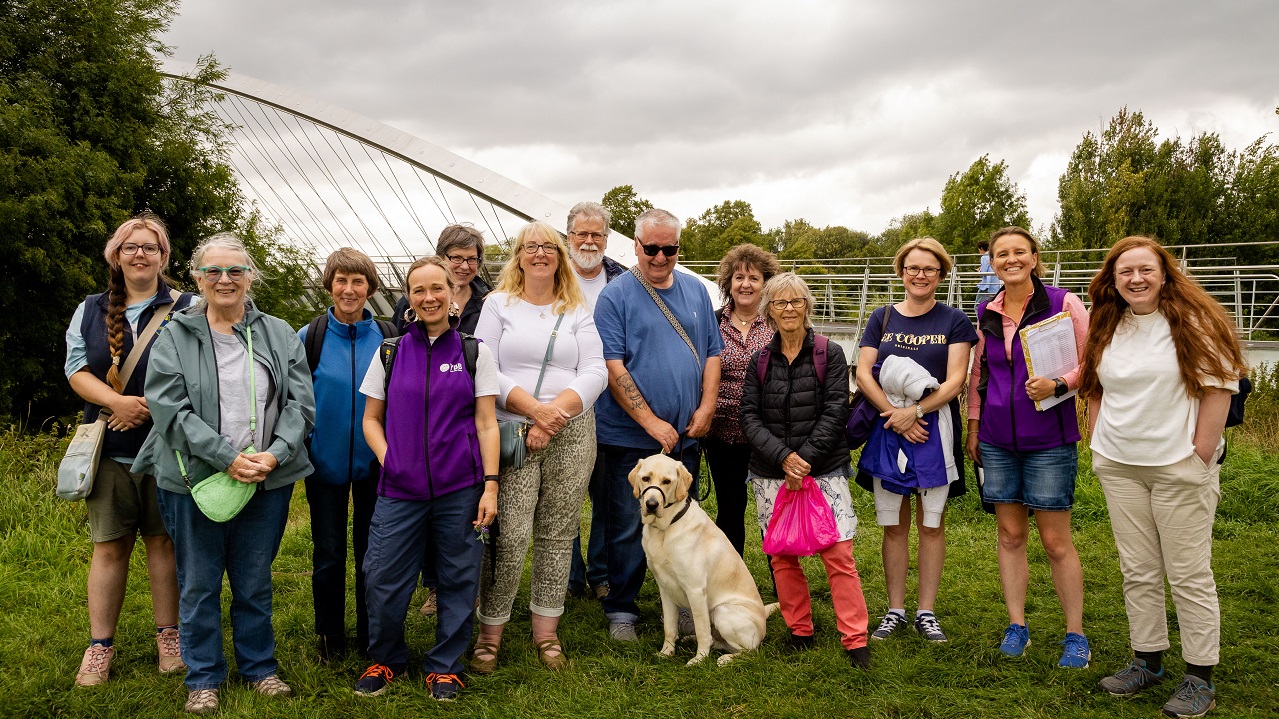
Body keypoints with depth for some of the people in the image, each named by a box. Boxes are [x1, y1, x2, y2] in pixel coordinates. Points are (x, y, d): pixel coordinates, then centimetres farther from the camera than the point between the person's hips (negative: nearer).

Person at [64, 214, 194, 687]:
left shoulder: (186, 310, 3)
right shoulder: (90, 311, 12)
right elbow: (77, 369, 4)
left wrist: (149, 408, -16)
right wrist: (117, 401, -14)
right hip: (111, 451, 2)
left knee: (164, 540, 5)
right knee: (109, 545, 5)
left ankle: (168, 636, 18)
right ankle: (100, 644, 15)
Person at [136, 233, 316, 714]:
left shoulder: (279, 335, 5)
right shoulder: (175, 338, -1)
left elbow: (300, 402, 0)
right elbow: (170, 410, -10)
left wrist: (273, 454, -14)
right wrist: (228, 458, -18)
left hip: (267, 482, 2)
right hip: (195, 480, -1)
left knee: (255, 582, 13)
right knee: (199, 584, 9)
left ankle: (259, 666, 29)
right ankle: (203, 678, 25)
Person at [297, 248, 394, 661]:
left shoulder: (387, 337, 0)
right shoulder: (309, 337, -2)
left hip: (374, 463, 1)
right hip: (326, 461, 0)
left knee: (371, 554, 9)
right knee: (328, 556, 8)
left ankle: (371, 638, 24)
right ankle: (330, 638, 24)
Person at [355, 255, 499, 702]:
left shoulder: (474, 352, 3)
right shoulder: (390, 352, 7)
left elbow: (486, 423, 2)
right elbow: (371, 419, 12)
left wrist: (490, 485, -5)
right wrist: (387, 459, -5)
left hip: (460, 490, -1)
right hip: (399, 490, 1)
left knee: (458, 580, 7)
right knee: (382, 580, 2)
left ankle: (444, 665, 25)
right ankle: (385, 658, 26)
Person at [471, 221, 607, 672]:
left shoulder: (578, 310, 12)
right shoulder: (499, 304, 8)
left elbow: (595, 372, 1)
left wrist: (556, 411, -13)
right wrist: (533, 408, -14)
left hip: (572, 434, 2)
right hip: (511, 433, -2)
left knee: (558, 534, 6)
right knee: (510, 536, -8)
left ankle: (546, 632, 17)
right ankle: (490, 633, 7)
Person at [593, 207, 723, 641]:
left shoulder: (696, 291, 9)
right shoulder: (615, 296, -6)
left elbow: (713, 353, 12)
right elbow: (612, 366, -12)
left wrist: (706, 409, -2)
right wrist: (652, 422, -16)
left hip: (685, 437, 4)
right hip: (631, 438, -4)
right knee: (627, 528, 5)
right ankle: (621, 610, 19)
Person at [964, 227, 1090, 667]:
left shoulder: (1063, 304, -5)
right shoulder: (986, 313, 8)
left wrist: (1058, 384, -20)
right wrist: (973, 428, 15)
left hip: (1049, 440, -4)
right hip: (997, 439, 4)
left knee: (1055, 541, 1)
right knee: (1010, 535, 10)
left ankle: (1076, 635, 15)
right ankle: (1017, 626, 21)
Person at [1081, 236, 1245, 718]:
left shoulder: (1193, 321, -7)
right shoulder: (1107, 328, 10)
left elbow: (1220, 386, -10)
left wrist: (1201, 453, -13)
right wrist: (1097, 442, 9)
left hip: (1180, 468, -5)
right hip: (1119, 468, 5)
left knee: (1189, 575, 0)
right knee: (1138, 572, 11)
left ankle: (1200, 678, 11)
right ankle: (1147, 662, 23)